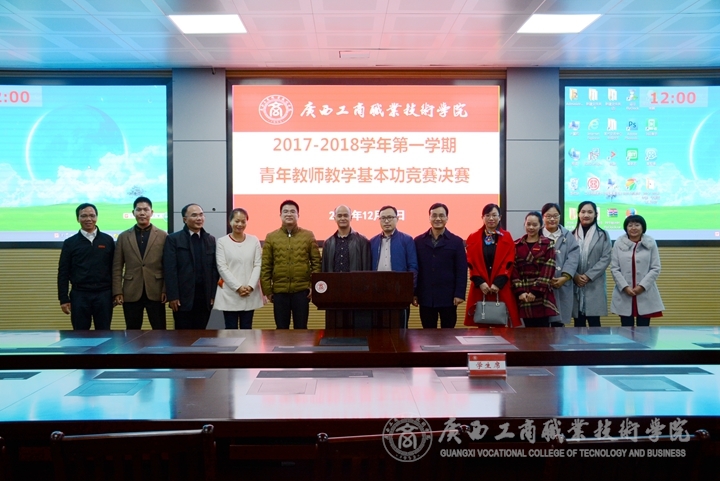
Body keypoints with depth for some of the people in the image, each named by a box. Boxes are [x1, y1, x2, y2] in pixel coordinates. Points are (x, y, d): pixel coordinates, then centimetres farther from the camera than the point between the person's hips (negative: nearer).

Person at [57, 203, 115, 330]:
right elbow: (63, 273, 4)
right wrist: (64, 299, -1)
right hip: (79, 295, 0)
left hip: (104, 295, 0)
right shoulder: (70, 243, 4)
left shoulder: (108, 240, 5)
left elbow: (114, 269, 7)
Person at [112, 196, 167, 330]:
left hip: (155, 292, -1)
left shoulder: (163, 236, 3)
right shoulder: (123, 237, 7)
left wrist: (166, 290, -5)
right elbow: (117, 267, 5)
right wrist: (117, 291, -2)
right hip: (131, 293, 1)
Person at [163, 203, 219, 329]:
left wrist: (214, 294, 3)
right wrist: (172, 296, -12)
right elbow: (170, 270, -7)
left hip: (205, 296, 3)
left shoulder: (211, 240, 11)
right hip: (183, 297, -3)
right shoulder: (173, 239, -1)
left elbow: (214, 268, 9)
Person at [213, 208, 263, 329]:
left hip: (250, 293, 2)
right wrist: (238, 287, -13)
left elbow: (257, 265, 2)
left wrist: (250, 286, -11)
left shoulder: (254, 240, 6)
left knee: (247, 328, 8)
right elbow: (222, 267, -6)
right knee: (231, 328, 2)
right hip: (229, 293, -2)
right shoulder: (222, 241, -1)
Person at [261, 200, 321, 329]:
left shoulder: (308, 235, 4)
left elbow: (316, 262, 4)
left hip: (302, 291, -1)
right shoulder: (271, 237, 5)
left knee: (301, 328, 7)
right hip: (279, 291, 1)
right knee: (281, 329, 9)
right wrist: (267, 290, 0)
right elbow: (265, 267, 4)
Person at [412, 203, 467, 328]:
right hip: (426, 297, 2)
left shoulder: (456, 241, 3)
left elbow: (462, 271, -1)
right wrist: (414, 293, 2)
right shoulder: (419, 241, 8)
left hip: (448, 297, -1)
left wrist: (459, 294, -9)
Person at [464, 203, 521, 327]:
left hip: (501, 287, 0)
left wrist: (498, 283, -13)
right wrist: (480, 282, -12)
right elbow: (471, 263, 1)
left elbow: (508, 263, -2)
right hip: (480, 287, 1)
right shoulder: (473, 238, 7)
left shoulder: (507, 238, 6)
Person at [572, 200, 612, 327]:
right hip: (575, 285, 2)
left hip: (595, 285, -1)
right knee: (578, 323, 6)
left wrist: (588, 275, -12)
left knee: (594, 321, -4)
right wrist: (575, 276, -12)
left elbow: (606, 259, -3)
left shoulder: (602, 235, 5)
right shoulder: (572, 235, 8)